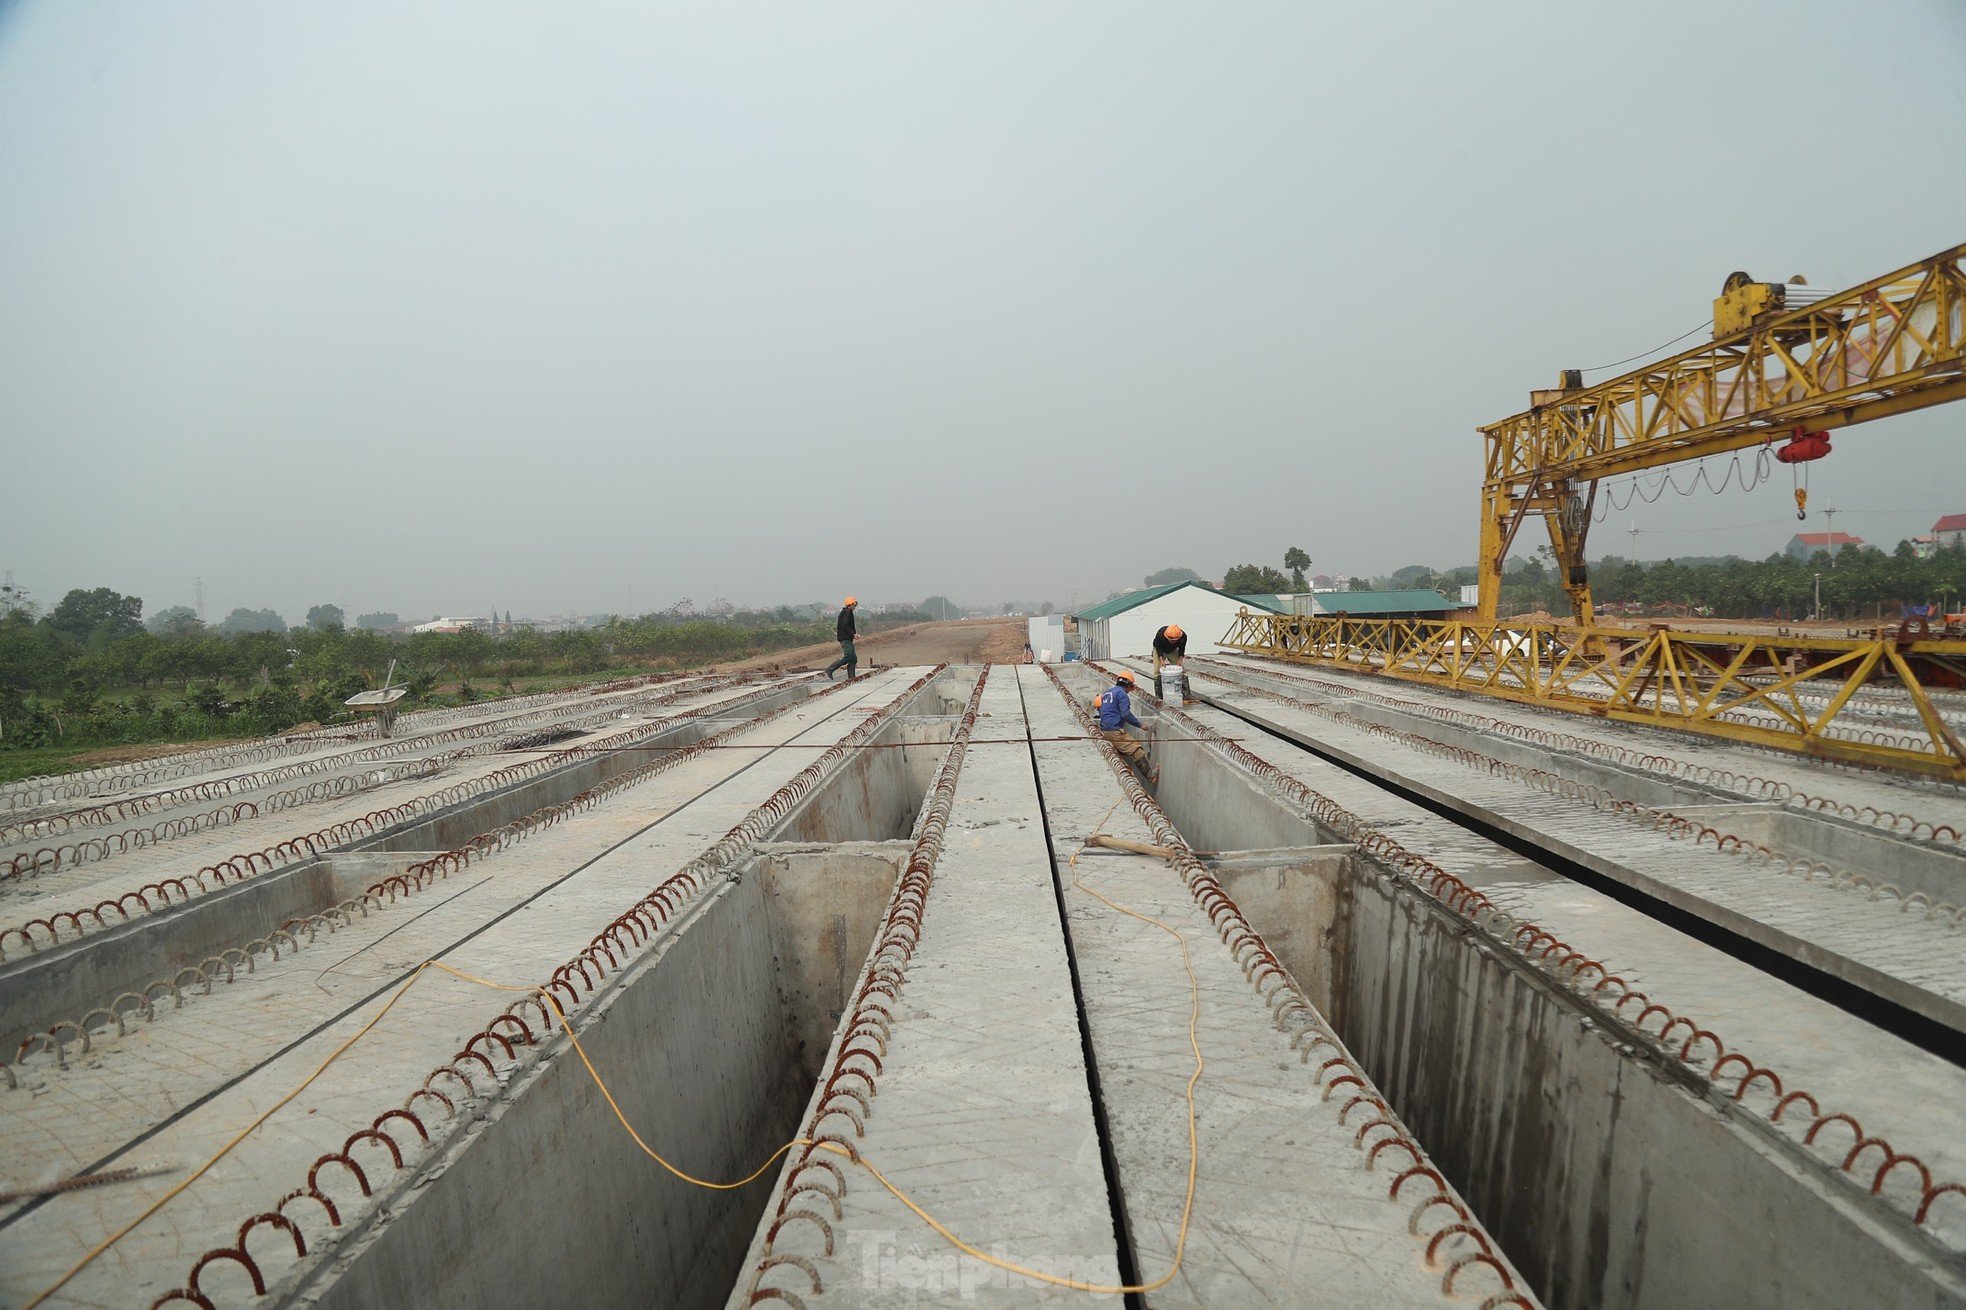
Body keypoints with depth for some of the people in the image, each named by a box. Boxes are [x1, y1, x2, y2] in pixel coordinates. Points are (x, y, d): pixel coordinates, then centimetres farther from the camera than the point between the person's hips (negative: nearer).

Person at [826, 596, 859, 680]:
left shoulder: (846, 612, 22)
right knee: (848, 656, -18)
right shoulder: (847, 612, -10)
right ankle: (830, 669, -16)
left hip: (847, 639, 11)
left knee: (853, 658, 7)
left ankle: (851, 677, 5)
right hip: (845, 638, -11)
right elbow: (845, 626, -21)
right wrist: (853, 634, -18)